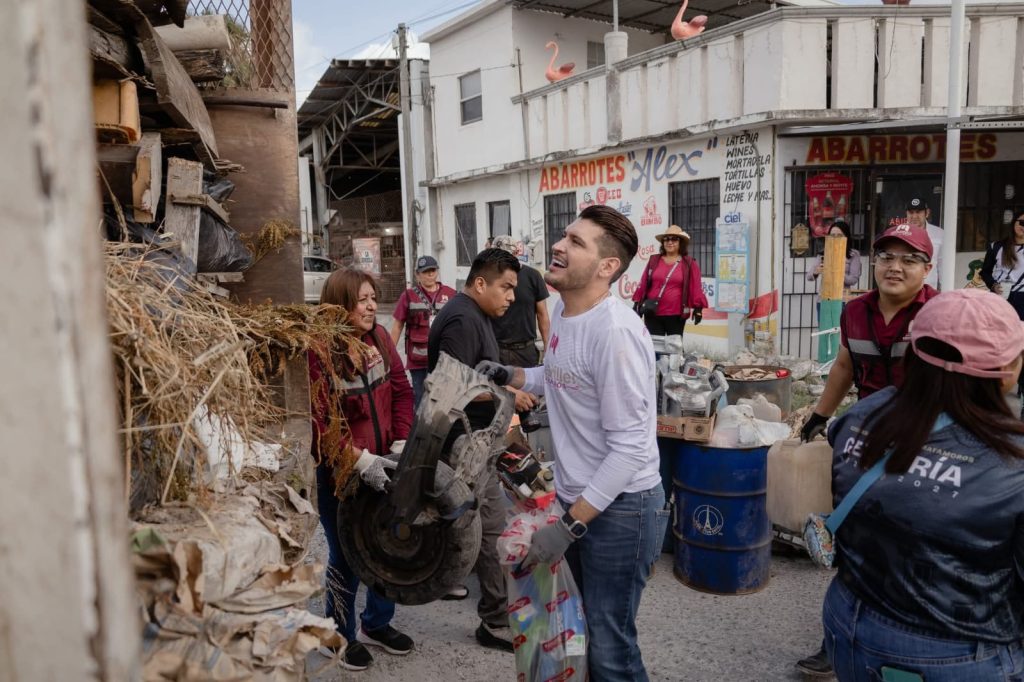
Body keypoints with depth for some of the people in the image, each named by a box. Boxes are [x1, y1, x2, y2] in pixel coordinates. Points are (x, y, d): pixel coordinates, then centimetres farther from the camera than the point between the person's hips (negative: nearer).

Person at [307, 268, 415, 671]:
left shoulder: (379, 339, 0)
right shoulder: (318, 352, -19)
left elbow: (401, 391, 4)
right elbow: (316, 423, -22)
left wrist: (401, 444, -7)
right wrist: (359, 460, -25)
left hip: (382, 466, 6)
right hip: (337, 474, -6)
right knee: (346, 555, 10)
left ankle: (376, 624, 40)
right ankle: (341, 635, 35)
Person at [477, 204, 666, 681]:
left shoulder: (615, 332, -26)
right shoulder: (562, 310, 3)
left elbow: (629, 447, -25)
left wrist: (569, 527, -24)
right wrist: (507, 377, 4)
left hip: (619, 507, -9)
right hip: (578, 498, 9)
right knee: (582, 627, 25)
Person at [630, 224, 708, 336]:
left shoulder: (689, 263, 1)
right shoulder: (654, 260, 8)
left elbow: (695, 287, -2)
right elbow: (643, 284, 9)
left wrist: (698, 308, -8)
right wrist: (637, 303, 7)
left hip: (676, 314, -2)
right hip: (652, 313, 2)